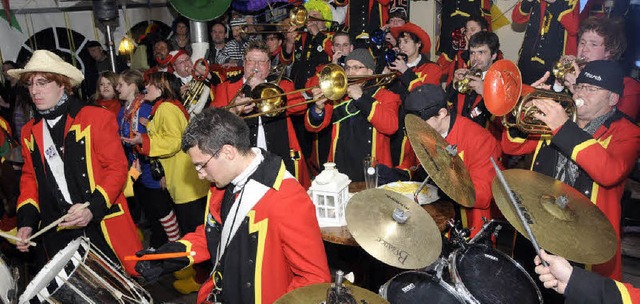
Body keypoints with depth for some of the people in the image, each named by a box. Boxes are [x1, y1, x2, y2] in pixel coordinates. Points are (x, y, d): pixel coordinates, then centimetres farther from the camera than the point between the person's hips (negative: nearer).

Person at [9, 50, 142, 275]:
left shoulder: (97, 118, -5)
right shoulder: (29, 132, 13)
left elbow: (117, 167, -8)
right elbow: (30, 178, 18)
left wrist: (93, 208, -19)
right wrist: (27, 221, 4)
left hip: (104, 227, -4)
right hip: (57, 235, 5)